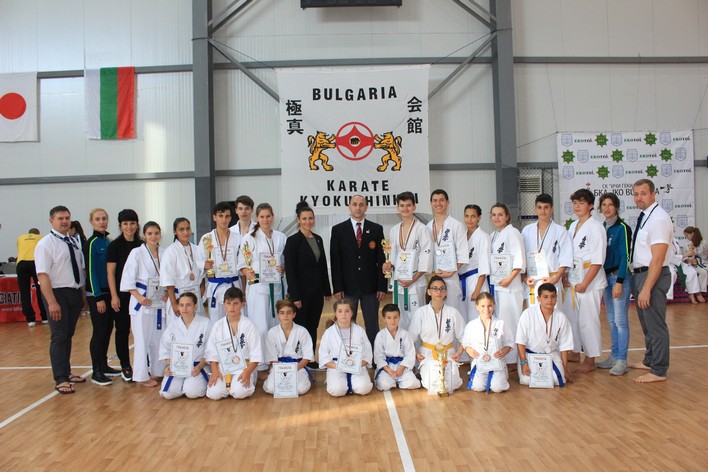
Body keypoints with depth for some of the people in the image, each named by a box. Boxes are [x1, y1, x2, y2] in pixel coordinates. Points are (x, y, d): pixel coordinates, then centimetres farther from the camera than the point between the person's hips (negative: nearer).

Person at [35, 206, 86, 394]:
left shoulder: (74, 241, 9)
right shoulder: (46, 244, -11)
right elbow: (42, 275, -17)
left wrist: (82, 294, 9)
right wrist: (52, 302, -22)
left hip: (75, 294, 6)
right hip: (58, 294, -6)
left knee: (69, 335, 16)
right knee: (59, 337, -2)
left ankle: (66, 372, 29)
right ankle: (60, 380, 5)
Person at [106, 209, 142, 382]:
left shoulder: (142, 245, 6)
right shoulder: (115, 245, -4)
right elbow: (110, 272, -6)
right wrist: (114, 296, -11)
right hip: (122, 293, -3)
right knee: (123, 330, 5)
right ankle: (125, 366, 16)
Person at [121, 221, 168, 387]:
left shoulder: (164, 254, 5)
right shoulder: (137, 253, -6)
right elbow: (128, 278, -9)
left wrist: (168, 293, -3)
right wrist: (138, 297, -16)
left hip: (160, 300, 4)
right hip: (143, 301, -4)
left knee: (159, 337, 11)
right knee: (143, 338, -1)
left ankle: (156, 371, 24)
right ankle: (142, 375, 9)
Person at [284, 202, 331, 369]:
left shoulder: (318, 239, 10)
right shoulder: (293, 240, -9)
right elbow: (290, 270, -12)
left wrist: (327, 290, 12)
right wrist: (295, 296, -16)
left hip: (317, 291, 6)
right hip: (301, 291, -6)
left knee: (313, 326, 13)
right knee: (300, 326, 3)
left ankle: (310, 359, 24)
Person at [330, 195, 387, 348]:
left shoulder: (377, 229, 6)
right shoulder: (338, 230, 3)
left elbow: (381, 259, 4)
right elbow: (335, 261, 0)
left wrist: (382, 286, -2)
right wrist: (337, 288, -6)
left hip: (370, 287, 1)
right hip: (348, 287, 0)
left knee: (372, 326, 6)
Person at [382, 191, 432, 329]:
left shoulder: (421, 229, -5)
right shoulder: (393, 231, 12)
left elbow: (426, 257, -10)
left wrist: (413, 280, -14)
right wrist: (389, 265, -1)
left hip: (415, 281, -5)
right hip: (398, 281, 5)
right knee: (399, 319, 10)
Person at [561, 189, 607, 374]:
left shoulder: (595, 227, -12)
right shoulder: (573, 226, 11)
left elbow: (597, 261, -16)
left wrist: (585, 283, -18)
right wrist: (565, 276, 9)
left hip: (590, 282, -8)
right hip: (573, 280, 8)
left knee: (588, 321, -3)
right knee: (570, 317, 15)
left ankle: (590, 361, 10)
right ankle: (575, 353, 31)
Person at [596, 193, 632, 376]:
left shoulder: (622, 228, -8)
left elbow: (625, 256, -12)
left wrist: (619, 282, -16)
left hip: (619, 276, -7)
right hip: (605, 276, 7)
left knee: (620, 320, -5)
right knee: (611, 320, 11)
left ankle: (622, 361, 1)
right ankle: (614, 356, 19)